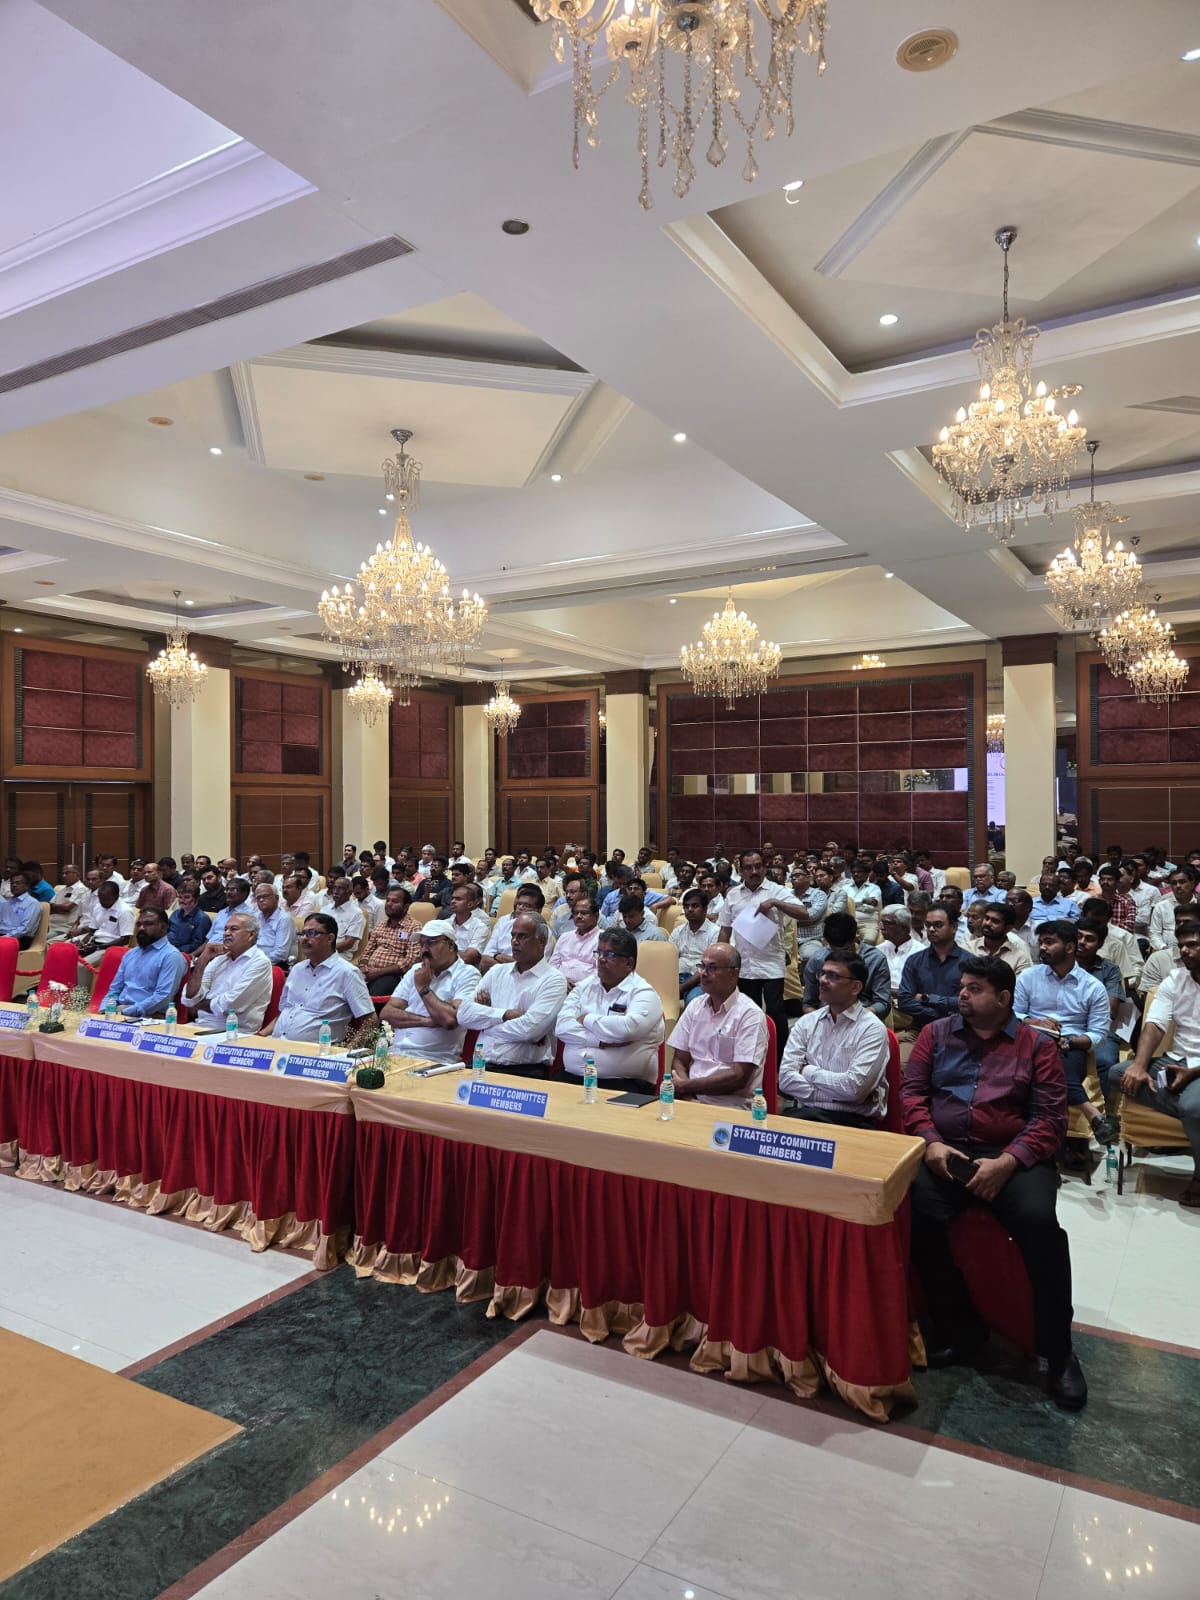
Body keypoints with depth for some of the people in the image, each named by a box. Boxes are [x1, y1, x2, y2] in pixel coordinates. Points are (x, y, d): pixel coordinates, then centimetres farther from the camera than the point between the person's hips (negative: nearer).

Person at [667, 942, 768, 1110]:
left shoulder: (750, 1015, -6)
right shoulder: (694, 1007, 12)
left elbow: (739, 1077, -12)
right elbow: (680, 1061, 11)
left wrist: (685, 1086, -10)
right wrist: (688, 1096, -9)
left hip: (732, 1105, -5)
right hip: (692, 1098, 5)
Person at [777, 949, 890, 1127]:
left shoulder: (872, 1028, -3)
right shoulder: (806, 1023, 11)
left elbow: (854, 1088, -15)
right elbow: (786, 1078, 0)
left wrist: (808, 1071, -3)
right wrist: (836, 1094, -9)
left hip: (854, 1121, -4)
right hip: (807, 1114, 4)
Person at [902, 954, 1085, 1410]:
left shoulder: (1036, 1045, 6)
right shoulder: (937, 1033, 13)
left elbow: (1051, 1117, -1)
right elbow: (911, 1091, 8)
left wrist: (1007, 1162, -15)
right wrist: (930, 1142, -9)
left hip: (1014, 1155, -1)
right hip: (946, 1150, 2)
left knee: (1040, 1222, -28)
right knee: (921, 1214, -26)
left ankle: (1058, 1350, -5)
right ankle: (958, 1326, -2)